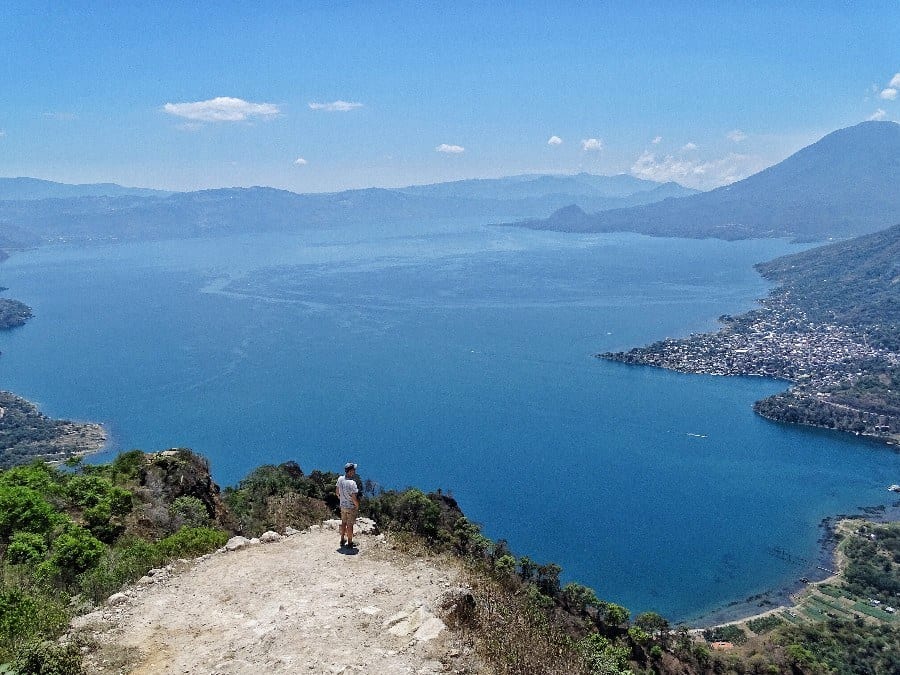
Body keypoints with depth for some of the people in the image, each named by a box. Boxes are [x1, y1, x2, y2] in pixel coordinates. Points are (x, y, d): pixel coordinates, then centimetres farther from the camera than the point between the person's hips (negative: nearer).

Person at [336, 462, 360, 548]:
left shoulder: (340, 479, -8)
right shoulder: (352, 483, -29)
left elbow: (337, 492, 5)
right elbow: (354, 498, -26)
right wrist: (357, 507, -8)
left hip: (342, 506, 6)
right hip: (351, 507, -6)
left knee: (343, 523, 22)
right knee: (350, 525, 8)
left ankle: (342, 540, 36)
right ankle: (350, 543, 21)